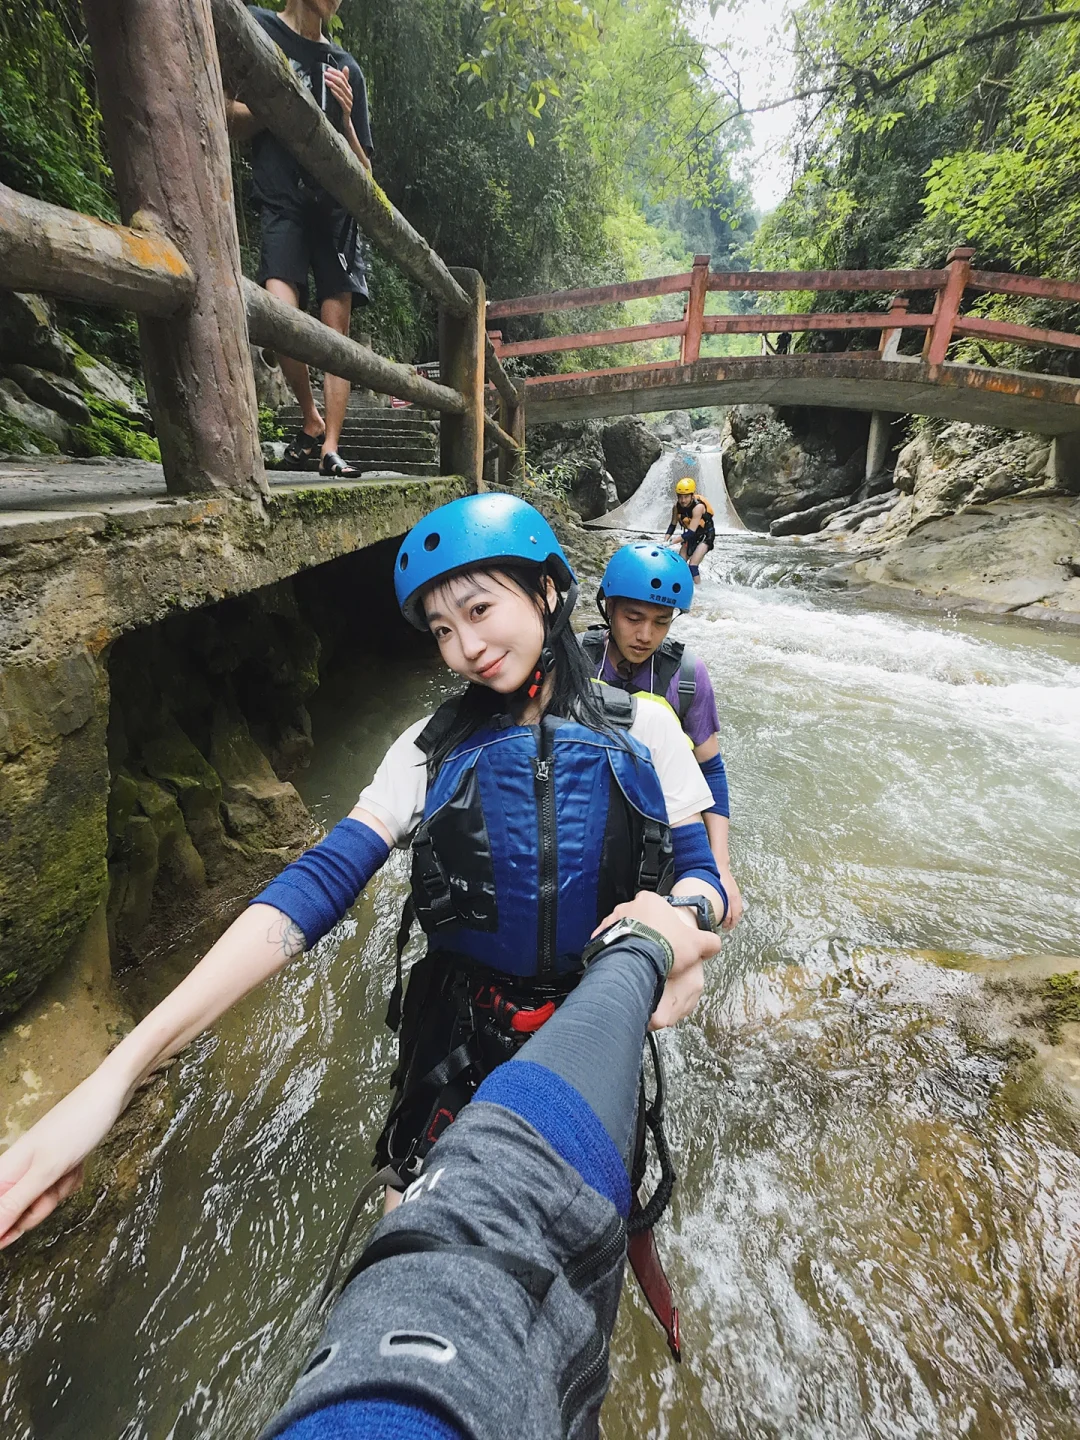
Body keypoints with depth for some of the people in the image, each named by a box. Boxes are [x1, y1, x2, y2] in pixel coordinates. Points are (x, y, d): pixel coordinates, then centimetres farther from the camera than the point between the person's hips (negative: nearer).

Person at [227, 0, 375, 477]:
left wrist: (345, 118, -1)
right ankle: (310, 421, -6)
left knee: (337, 332, -12)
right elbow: (234, 123, 7)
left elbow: (362, 170, 16)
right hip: (283, 203, -2)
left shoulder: (347, 69, 20)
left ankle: (330, 447, -11)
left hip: (337, 209, 3)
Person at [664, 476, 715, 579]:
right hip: (691, 536, 6)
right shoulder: (676, 507, -16)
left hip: (706, 536, -6)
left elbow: (691, 532, -39)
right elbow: (673, 526, -6)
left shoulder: (698, 507, -33)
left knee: (692, 565, -20)